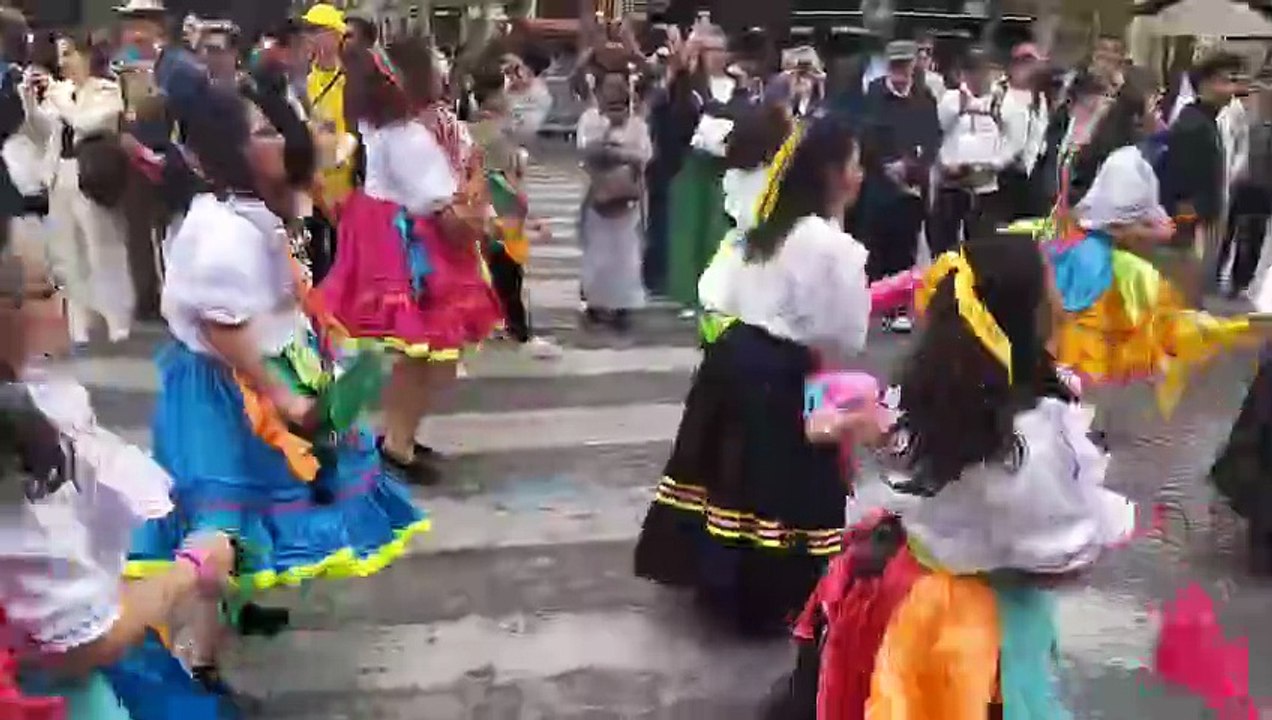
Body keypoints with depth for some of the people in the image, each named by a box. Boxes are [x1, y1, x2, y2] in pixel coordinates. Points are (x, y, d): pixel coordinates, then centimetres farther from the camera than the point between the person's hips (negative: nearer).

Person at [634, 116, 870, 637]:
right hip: (778, 377, -9)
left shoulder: (767, 227, 11)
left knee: (732, 472, 18)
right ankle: (766, 601, 14)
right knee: (777, 486, 3)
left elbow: (727, 301, 13)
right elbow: (846, 337, -14)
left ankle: (718, 579, 32)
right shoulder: (833, 244, -16)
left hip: (733, 354, 9)